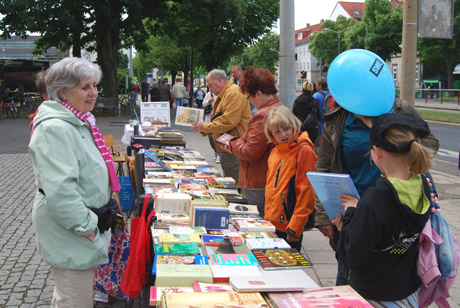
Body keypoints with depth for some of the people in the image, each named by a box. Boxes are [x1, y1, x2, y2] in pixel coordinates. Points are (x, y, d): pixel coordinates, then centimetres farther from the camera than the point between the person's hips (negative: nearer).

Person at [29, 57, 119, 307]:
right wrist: (86, 227, -23)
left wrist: (94, 221, 20)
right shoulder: (55, 129, -23)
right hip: (68, 232, -10)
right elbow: (59, 190, -30)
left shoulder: (78, 122, 11)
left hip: (84, 221, 10)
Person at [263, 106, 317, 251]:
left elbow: (306, 192, -16)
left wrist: (295, 228, -16)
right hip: (272, 223, 7)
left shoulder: (304, 151, -13)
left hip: (289, 226, -7)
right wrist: (267, 216, 16)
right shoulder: (275, 151, 11)